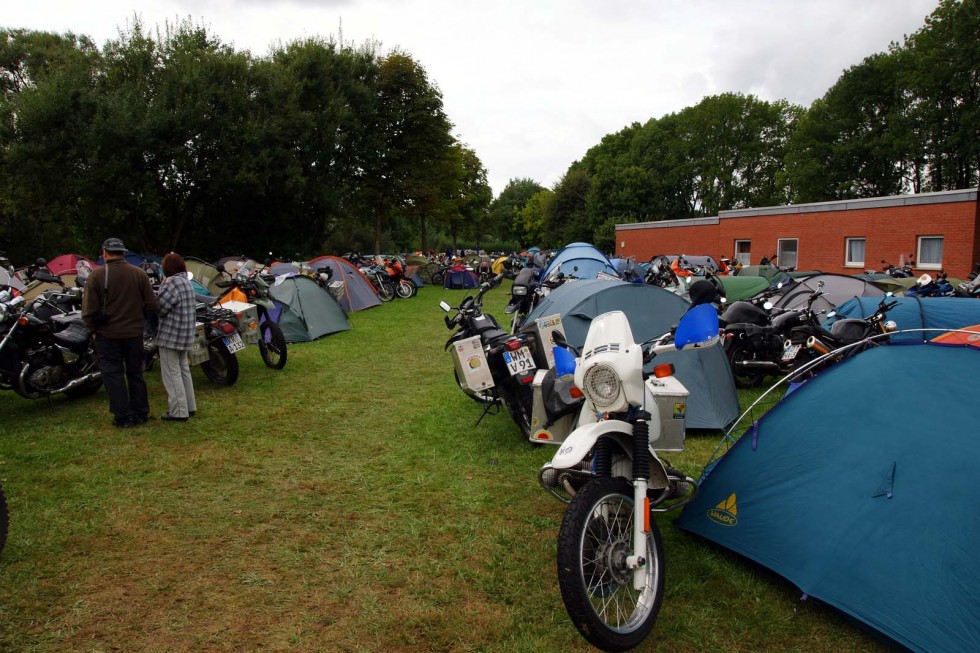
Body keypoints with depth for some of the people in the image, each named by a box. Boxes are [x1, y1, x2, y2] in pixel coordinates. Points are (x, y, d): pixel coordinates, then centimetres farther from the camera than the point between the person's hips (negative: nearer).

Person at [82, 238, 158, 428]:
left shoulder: (97, 275, -10)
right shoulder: (139, 273, -2)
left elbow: (89, 309, -11)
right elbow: (151, 305, -1)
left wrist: (94, 328, 5)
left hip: (108, 334, -3)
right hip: (135, 332, 3)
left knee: (113, 374, 5)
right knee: (135, 373, 14)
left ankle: (123, 416, 6)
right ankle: (140, 413, 20)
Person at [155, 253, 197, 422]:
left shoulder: (172, 282, -17)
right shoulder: (186, 281, 12)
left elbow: (159, 306, -17)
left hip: (171, 335, -9)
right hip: (185, 334, 9)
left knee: (172, 373, -3)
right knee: (183, 369, 17)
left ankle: (178, 411, 0)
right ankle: (189, 406, 25)